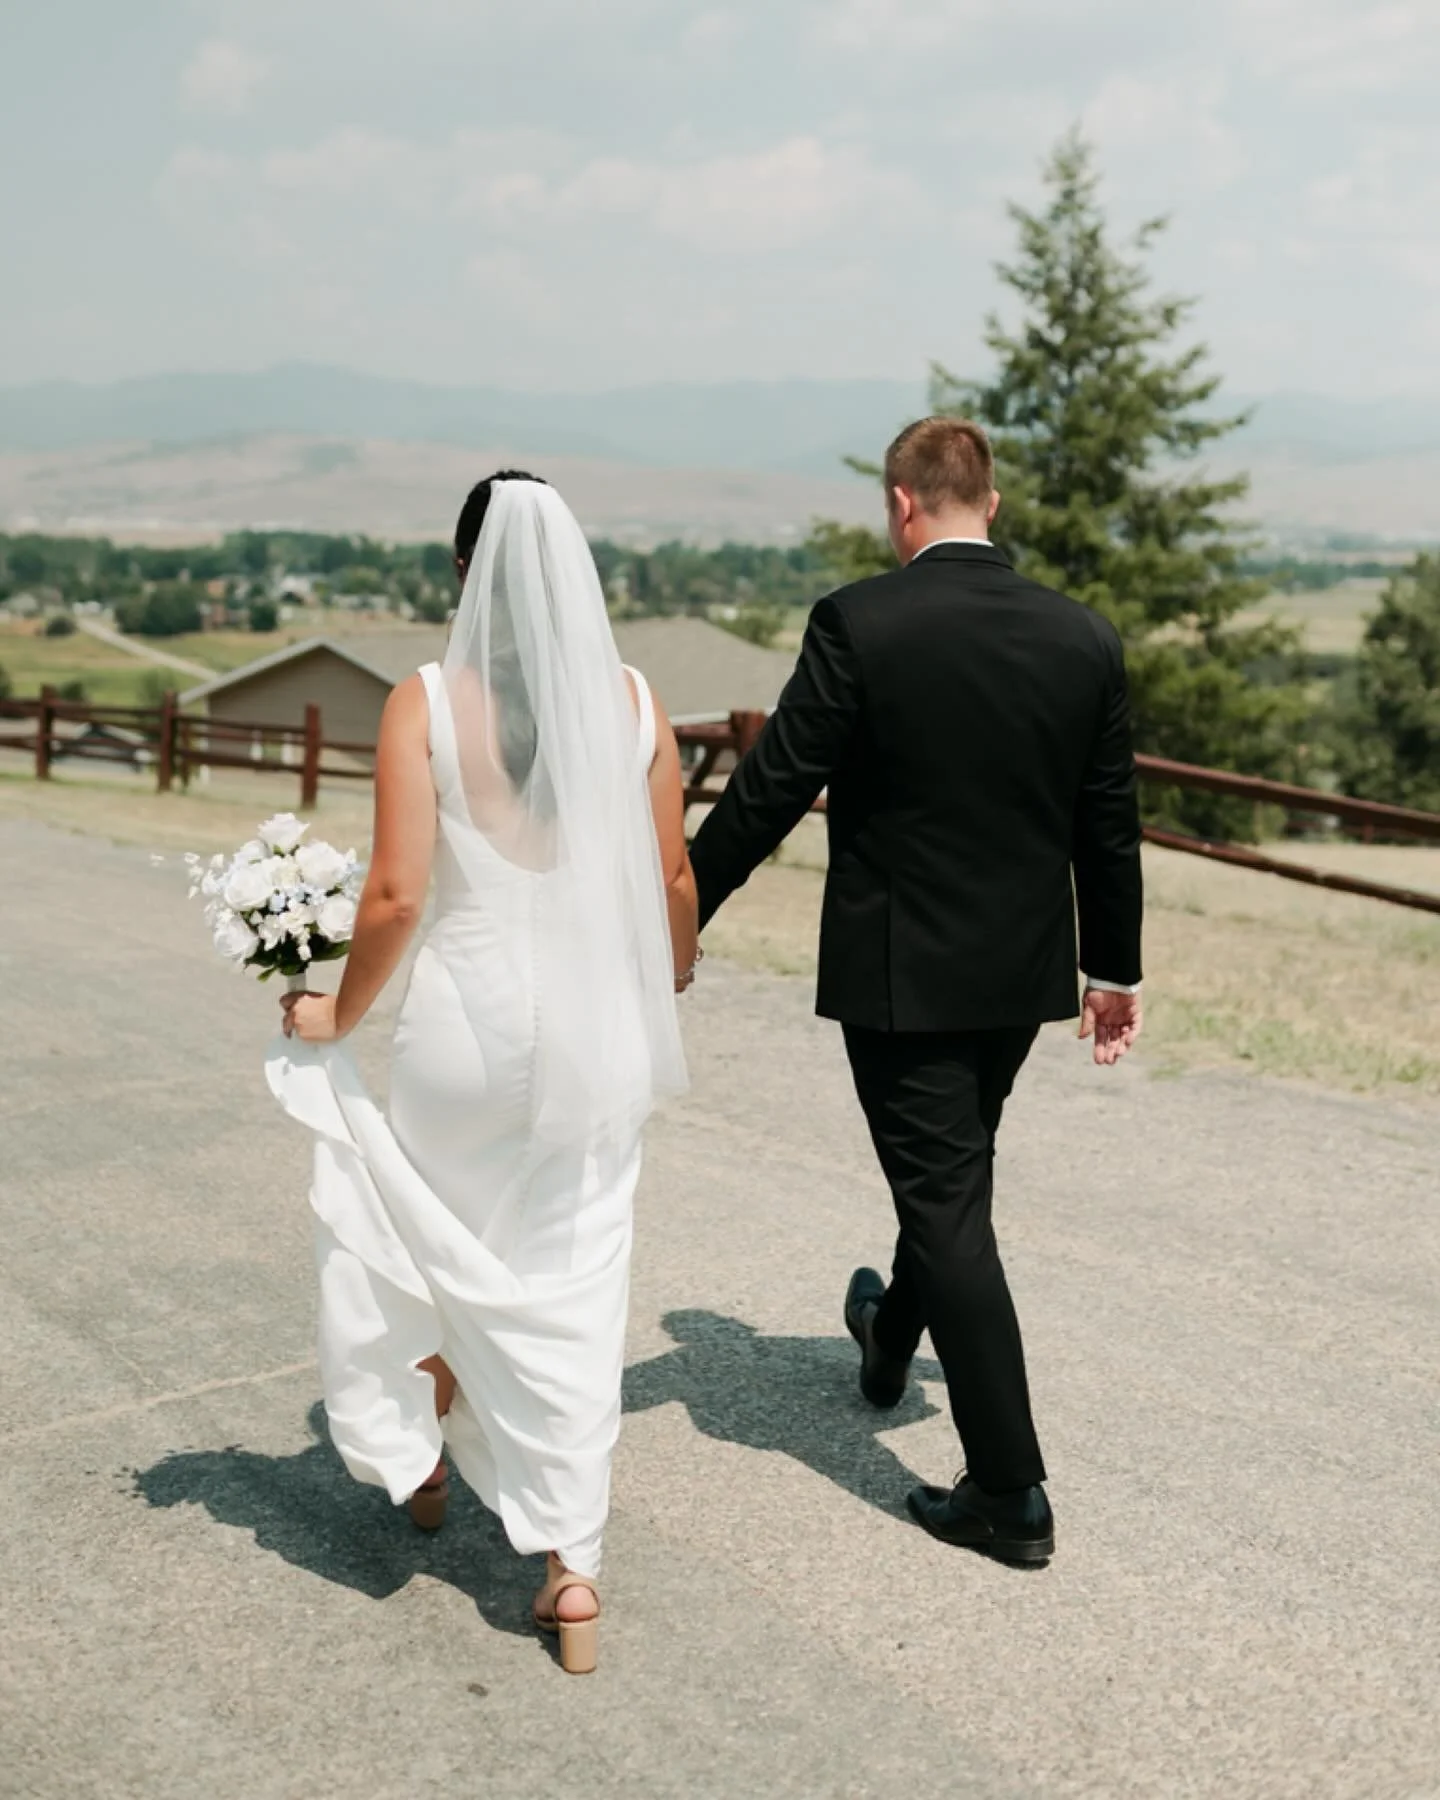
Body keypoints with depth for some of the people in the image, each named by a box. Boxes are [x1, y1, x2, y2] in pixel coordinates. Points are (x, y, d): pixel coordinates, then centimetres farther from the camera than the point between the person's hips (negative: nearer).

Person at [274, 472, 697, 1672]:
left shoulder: (427, 704, -9)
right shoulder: (633, 701, -1)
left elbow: (396, 895, -13)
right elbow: (674, 881, 5)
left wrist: (340, 1014, 3)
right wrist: (669, 983, 25)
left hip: (470, 1011, -2)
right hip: (597, 1022, 2)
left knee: (432, 1245, 23)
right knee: (575, 1283, 10)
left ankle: (424, 1461, 44)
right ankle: (573, 1568, 11)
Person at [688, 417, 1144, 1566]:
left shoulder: (860, 623, -15)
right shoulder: (1084, 637, -1)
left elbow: (770, 791, -13)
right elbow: (1109, 825, 6)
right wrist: (1116, 968, 17)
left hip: (899, 968, -5)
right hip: (1024, 970, 6)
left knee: (947, 1203, 2)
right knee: (955, 1173, 25)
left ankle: (1010, 1492, 6)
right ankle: (890, 1340, 51)